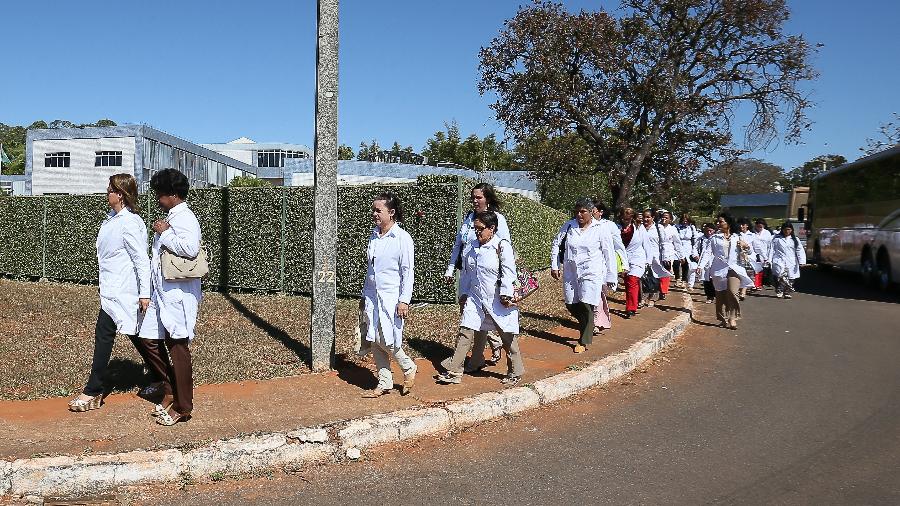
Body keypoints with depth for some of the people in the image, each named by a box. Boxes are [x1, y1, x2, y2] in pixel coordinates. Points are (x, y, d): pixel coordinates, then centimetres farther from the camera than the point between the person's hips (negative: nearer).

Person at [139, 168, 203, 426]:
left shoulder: (185, 218, -14)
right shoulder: (170, 217, 17)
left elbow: (190, 248, -31)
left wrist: (165, 233, -19)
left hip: (178, 294, -10)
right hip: (163, 292, 10)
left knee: (177, 347, -2)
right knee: (150, 339, 12)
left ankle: (182, 407, 9)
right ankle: (170, 391, 27)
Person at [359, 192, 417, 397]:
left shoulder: (402, 238, -9)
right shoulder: (373, 236, 10)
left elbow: (407, 271, -11)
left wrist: (404, 300, -16)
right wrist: (364, 295, 17)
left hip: (391, 297, -7)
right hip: (372, 296, 7)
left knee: (387, 341, -7)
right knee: (375, 342, 6)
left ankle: (409, 368, 19)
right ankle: (384, 383, 17)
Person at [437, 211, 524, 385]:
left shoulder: (502, 246, -11)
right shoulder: (474, 246, 9)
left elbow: (508, 273, -16)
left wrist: (506, 295, -22)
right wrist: (465, 293, 18)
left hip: (497, 300, -6)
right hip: (476, 298, 6)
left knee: (507, 336, 7)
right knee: (465, 332, 0)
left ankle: (515, 372, 25)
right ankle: (454, 372, 6)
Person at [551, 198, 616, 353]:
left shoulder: (600, 230, -4)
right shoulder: (569, 226, 3)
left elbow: (609, 254, 0)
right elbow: (556, 244, 13)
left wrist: (610, 277, 0)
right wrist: (554, 266, 8)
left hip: (591, 273, -4)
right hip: (570, 272, 4)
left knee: (586, 306, -10)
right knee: (571, 305, 8)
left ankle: (584, 342, 3)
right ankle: (588, 327, 35)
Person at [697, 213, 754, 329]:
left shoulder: (736, 238, 12)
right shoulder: (714, 238, 7)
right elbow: (707, 252, -1)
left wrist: (745, 245, -4)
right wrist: (701, 265, -13)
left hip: (733, 269, 0)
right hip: (719, 270, 0)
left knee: (732, 292, -15)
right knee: (720, 295, 3)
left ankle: (732, 318, -9)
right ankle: (724, 319, 14)